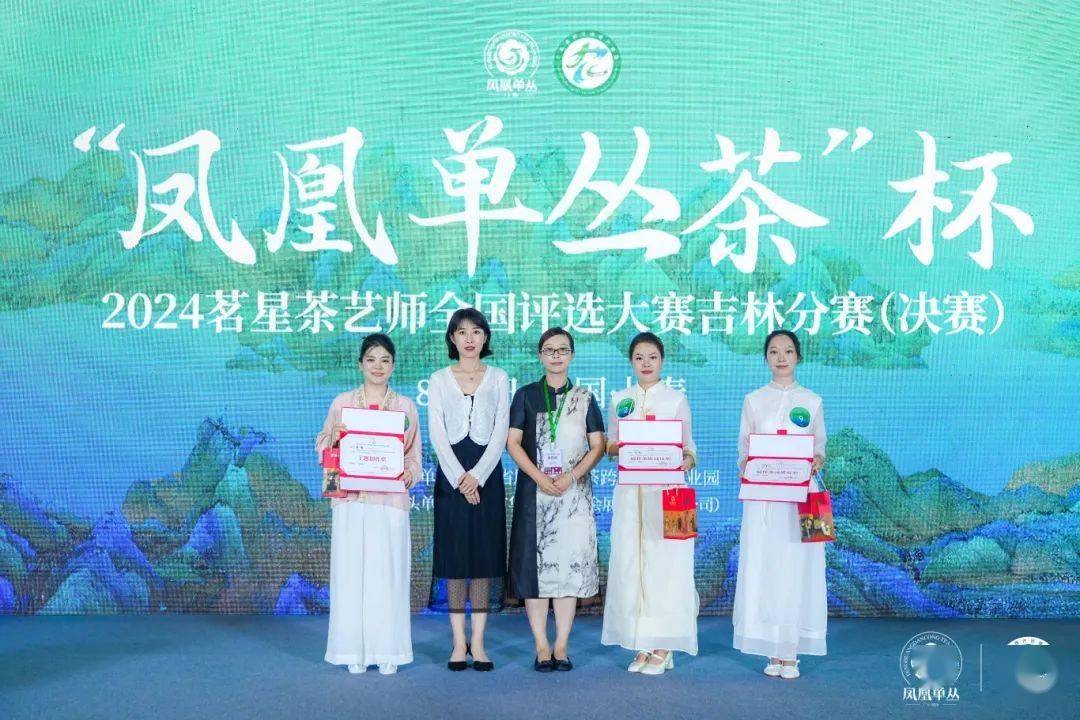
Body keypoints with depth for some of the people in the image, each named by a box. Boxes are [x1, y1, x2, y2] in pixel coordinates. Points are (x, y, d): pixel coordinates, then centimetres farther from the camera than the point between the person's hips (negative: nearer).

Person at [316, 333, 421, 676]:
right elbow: (324, 445, 10)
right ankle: (354, 652, 11)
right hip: (350, 500, 0)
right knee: (350, 573, 0)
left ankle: (387, 652, 11)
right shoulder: (342, 403, 9)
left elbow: (414, 455, 11)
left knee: (388, 574, 0)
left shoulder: (406, 406, 9)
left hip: (390, 500, 0)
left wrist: (407, 474, -9)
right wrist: (334, 439, -11)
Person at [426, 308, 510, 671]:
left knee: (485, 553, 1)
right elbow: (436, 433, -1)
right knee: (453, 554, 1)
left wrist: (477, 475, -12)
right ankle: (459, 641, 10)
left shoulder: (498, 378, 8)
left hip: (487, 473, 0)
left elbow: (500, 433, 0)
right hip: (451, 473, 0)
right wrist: (459, 477, -12)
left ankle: (478, 641, 9)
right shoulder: (439, 380, 7)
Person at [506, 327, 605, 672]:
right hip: (533, 490, 0)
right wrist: (539, 476, -12)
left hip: (574, 492, 1)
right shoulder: (526, 395, 7)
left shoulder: (584, 398, 9)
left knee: (570, 563, 0)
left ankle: (561, 646, 8)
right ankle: (541, 646, 8)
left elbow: (597, 446, 4)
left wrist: (571, 476, -11)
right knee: (535, 563, -1)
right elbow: (513, 442, 1)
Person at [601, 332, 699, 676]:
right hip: (630, 492, 2)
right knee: (630, 563, 2)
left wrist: (686, 461, -17)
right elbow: (609, 446, 13)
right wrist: (621, 446, -9)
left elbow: (689, 448, 5)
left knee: (665, 563, -4)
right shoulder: (620, 399, 11)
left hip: (666, 491, -2)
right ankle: (640, 646, 13)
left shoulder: (677, 398, 5)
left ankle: (663, 647, 6)